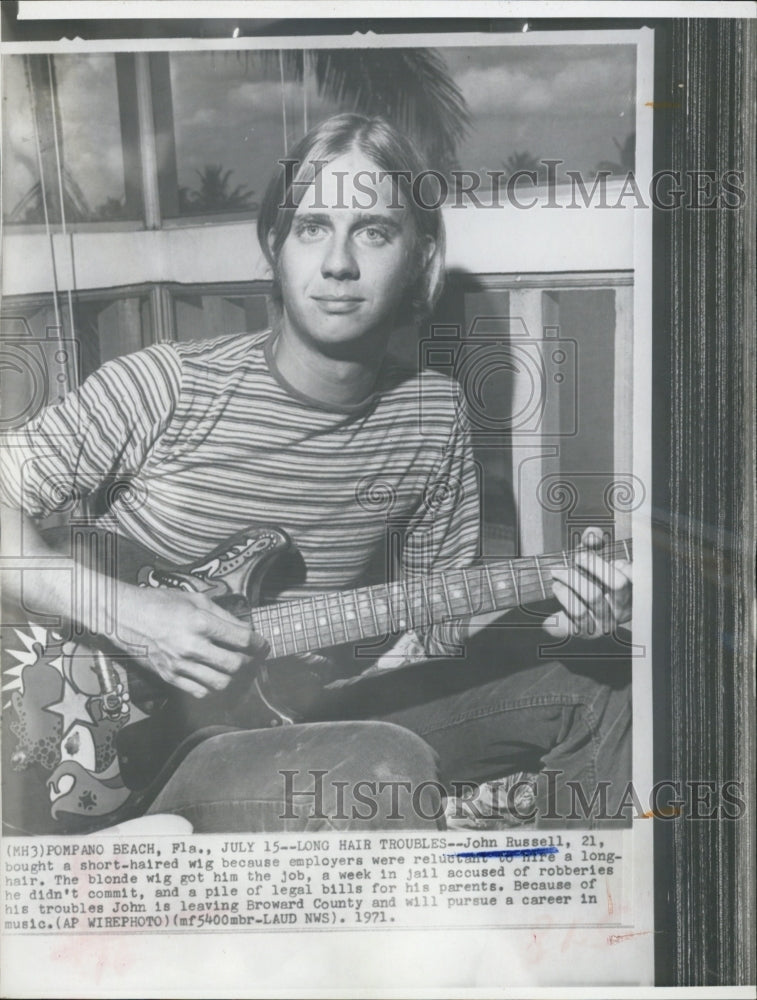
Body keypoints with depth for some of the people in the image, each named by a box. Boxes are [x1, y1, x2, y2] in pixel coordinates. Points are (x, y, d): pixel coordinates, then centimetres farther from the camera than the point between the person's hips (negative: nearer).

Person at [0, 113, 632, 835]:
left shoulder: (433, 417, 1)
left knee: (602, 698, 1)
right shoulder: (168, 389, -15)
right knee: (385, 767, -35)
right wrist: (117, 609, -22)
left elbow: (434, 621, 8)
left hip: (312, 714, 5)